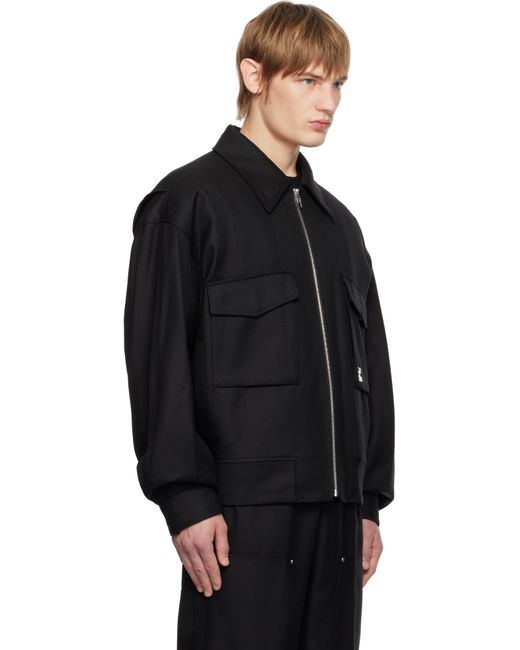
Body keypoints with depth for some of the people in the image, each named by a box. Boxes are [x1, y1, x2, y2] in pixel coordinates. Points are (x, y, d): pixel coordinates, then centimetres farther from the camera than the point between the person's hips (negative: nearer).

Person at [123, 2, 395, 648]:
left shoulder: (337, 223, 18)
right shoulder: (188, 204, -3)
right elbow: (159, 362, -9)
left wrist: (370, 500, 14)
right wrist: (186, 499, -14)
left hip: (334, 510, 6)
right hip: (243, 512, -6)